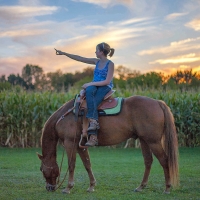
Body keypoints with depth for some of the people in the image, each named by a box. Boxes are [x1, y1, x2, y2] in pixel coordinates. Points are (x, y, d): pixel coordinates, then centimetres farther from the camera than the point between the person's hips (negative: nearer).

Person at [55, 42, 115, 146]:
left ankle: (93, 138, -38)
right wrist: (64, 53, 17)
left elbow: (107, 81, -13)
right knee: (89, 91, -34)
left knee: (93, 103, -32)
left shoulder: (110, 64, -5)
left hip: (105, 88, -5)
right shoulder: (97, 62, 14)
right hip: (94, 86, 5)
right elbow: (79, 59, 18)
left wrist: (90, 83, -17)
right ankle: (93, 122, -41)